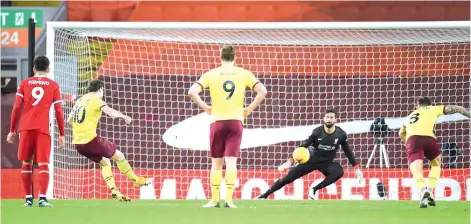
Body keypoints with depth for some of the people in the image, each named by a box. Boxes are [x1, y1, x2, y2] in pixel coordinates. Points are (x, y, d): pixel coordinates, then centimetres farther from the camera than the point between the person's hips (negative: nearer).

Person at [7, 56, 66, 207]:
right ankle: (42, 198, -20)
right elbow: (59, 111, 5)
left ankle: (28, 199, 10)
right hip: (43, 129, -1)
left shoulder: (24, 84, 10)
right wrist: (62, 134, 10)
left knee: (26, 163, 11)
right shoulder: (53, 86, 7)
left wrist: (12, 130, 11)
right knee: (43, 165, -4)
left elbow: (16, 108, 5)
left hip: (25, 128, 1)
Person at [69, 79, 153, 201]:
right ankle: (136, 180, 23)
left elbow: (69, 120, 25)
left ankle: (113, 189, 10)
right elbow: (112, 113, -22)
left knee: (105, 163, 23)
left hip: (78, 144, 8)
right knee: (119, 156, 11)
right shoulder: (97, 101, -7)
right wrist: (124, 116, -3)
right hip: (91, 140, -8)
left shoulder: (79, 101, 15)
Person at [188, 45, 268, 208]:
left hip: (217, 121, 0)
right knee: (231, 162, -3)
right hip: (236, 121, 0)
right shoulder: (244, 74, 4)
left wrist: (205, 107, 3)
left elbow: (192, 92, -8)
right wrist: (250, 109, 3)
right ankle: (229, 200, -11)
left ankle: (214, 200, 12)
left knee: (216, 163, 10)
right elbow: (262, 91, -5)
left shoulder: (211, 74, 2)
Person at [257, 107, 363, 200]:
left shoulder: (341, 134, -14)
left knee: (339, 172, -32)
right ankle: (264, 196, 6)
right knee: (288, 178, -6)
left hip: (327, 163, 1)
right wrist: (290, 162, -28)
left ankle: (314, 189, -19)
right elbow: (303, 147, -18)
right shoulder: (317, 132, -18)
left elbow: (348, 152, -1)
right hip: (311, 160, -1)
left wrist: (356, 168, -3)